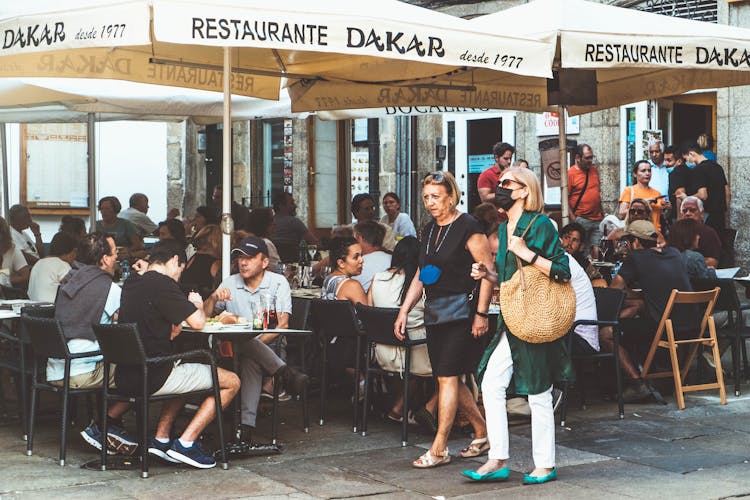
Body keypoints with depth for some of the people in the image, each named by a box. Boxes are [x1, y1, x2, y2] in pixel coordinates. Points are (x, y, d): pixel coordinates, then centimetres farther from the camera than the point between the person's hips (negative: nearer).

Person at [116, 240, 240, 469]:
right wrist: (197, 305, 6)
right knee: (231, 381, 3)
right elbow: (198, 322, -13)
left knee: (185, 375, 38)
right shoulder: (162, 284, -12)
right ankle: (185, 443, -3)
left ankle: (161, 440, 23)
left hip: (126, 378, 9)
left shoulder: (130, 284, 14)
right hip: (152, 377, -9)